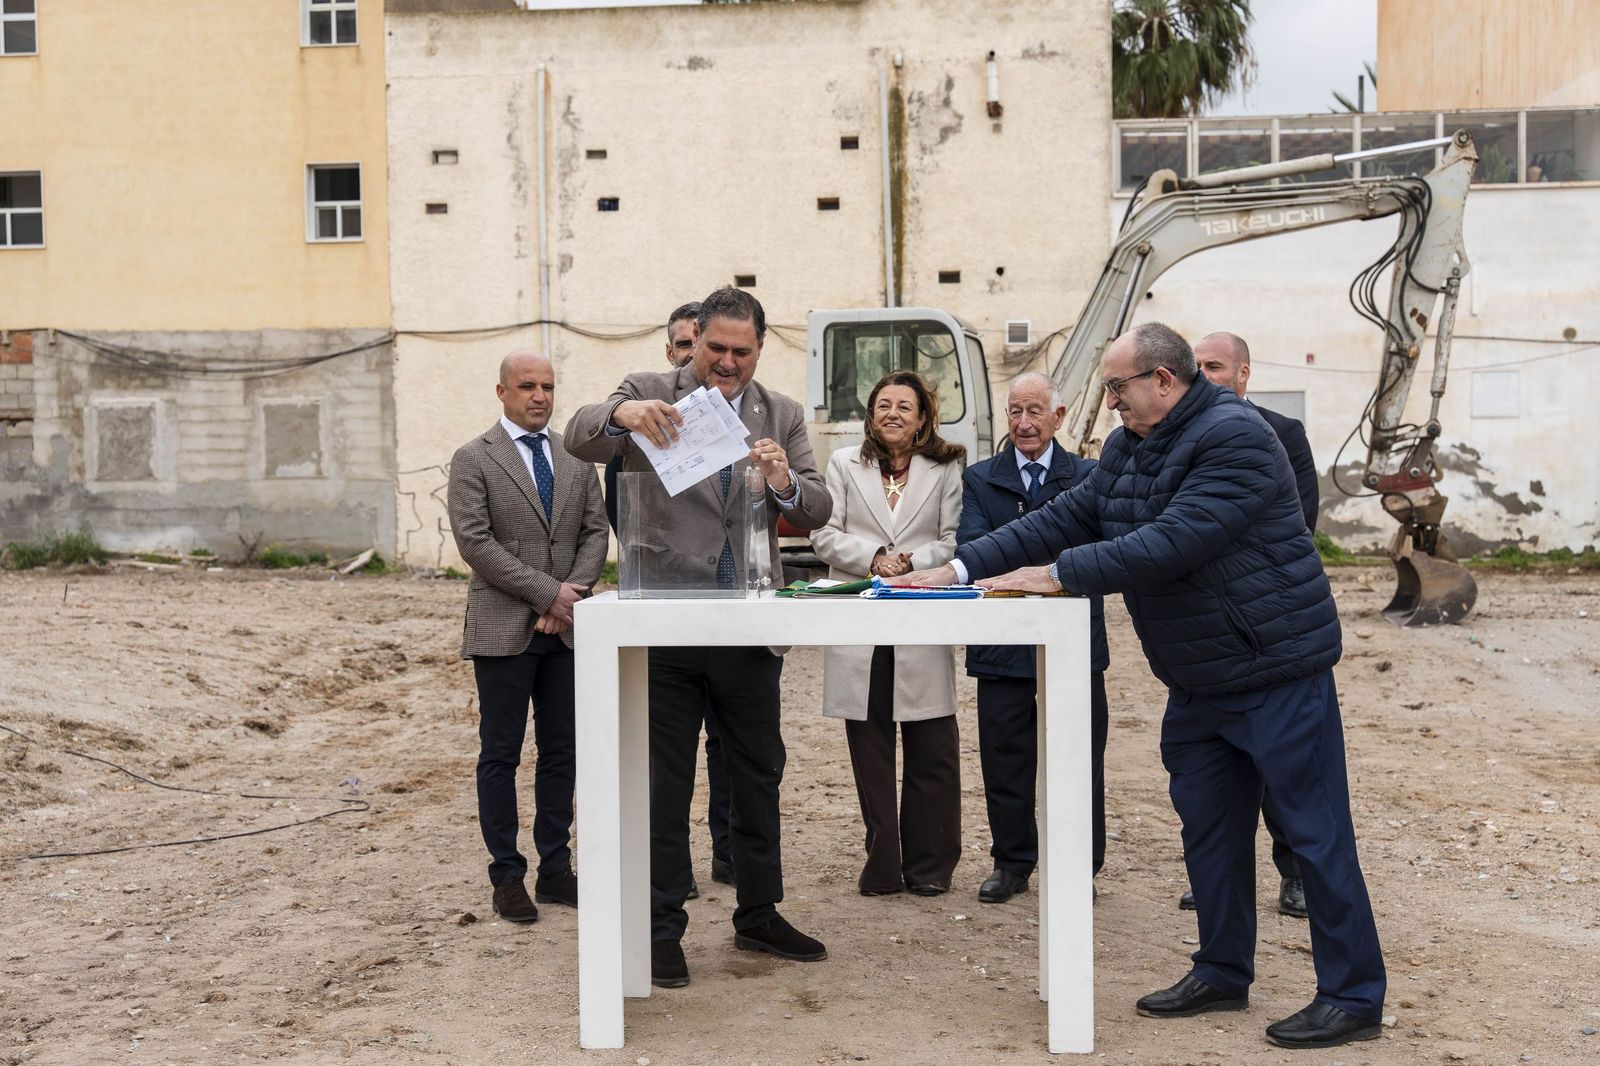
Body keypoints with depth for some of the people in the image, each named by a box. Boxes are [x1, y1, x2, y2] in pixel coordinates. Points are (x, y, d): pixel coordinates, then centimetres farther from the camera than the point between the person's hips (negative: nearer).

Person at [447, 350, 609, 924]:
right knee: (500, 755, 3)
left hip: (566, 627, 5)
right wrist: (548, 593, -15)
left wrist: (571, 598, -7)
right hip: (504, 629, -4)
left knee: (561, 752, 9)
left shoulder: (577, 457, 12)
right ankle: (507, 876, 11)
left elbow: (596, 531, 8)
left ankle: (555, 869, 19)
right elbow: (475, 541, -11)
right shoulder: (474, 459, -3)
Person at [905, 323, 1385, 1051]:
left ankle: (1353, 998, 7)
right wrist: (962, 568, -4)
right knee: (1209, 829, 15)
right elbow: (1062, 519, 5)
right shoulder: (1127, 449, 9)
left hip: (1276, 674, -9)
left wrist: (1059, 574, -25)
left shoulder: (1233, 438, -19)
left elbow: (1174, 542, -28)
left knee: (1314, 832, -2)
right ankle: (1222, 973, 28)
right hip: (1197, 682, 9)